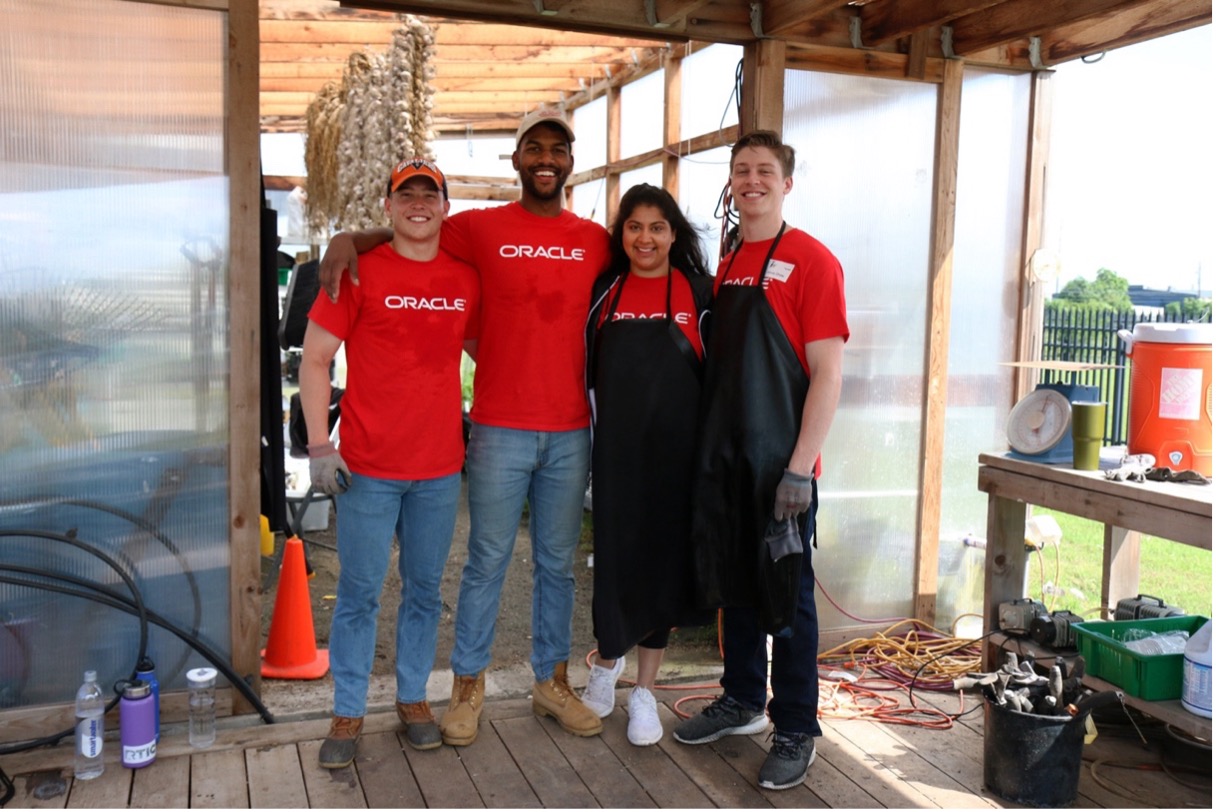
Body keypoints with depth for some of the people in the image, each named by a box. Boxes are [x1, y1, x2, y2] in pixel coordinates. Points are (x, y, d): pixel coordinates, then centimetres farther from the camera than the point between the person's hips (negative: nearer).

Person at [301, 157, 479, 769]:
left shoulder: (466, 280, 6)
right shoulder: (359, 272, -3)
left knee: (424, 590, 13)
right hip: (368, 467, -3)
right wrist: (319, 446, -10)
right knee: (359, 594, 5)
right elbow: (314, 360, -2)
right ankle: (347, 713, 20)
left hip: (440, 467, 3)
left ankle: (413, 698, 30)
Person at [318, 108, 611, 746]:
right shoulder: (482, 228, 1)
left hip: (571, 433, 3)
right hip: (500, 430, -2)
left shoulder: (596, 240, 7)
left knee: (557, 564, 13)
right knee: (487, 561, 6)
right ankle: (468, 687, 22)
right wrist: (347, 238, -11)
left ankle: (553, 681, 28)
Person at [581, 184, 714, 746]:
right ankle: (607, 659, 33)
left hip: (675, 448, -1)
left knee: (662, 557, 6)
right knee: (613, 554, 4)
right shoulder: (604, 291, 5)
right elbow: (587, 368, 9)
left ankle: (645, 691, 21)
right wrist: (589, 438, 4)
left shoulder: (698, 292, 0)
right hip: (615, 446, 1)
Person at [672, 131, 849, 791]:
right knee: (733, 584, 17)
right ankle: (741, 701, 34)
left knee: (787, 596, 4)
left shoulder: (810, 261, -9)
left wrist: (800, 468, -18)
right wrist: (707, 449, 11)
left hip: (780, 463, -6)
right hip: (722, 457, 7)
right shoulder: (727, 267, 12)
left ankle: (795, 730, 19)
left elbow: (827, 373, -13)